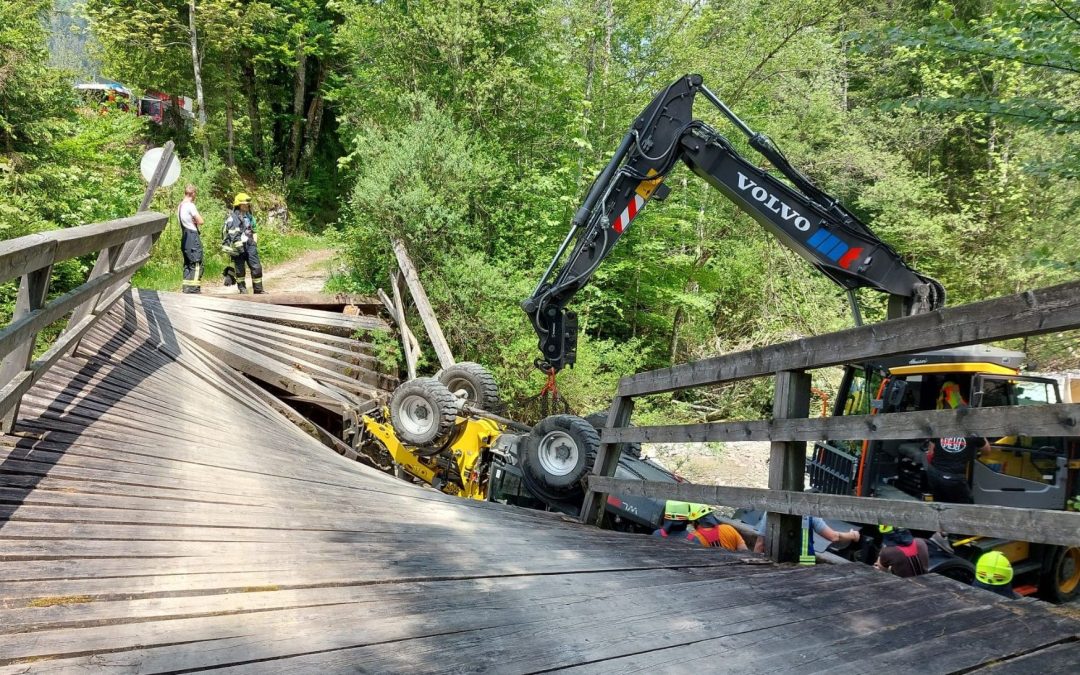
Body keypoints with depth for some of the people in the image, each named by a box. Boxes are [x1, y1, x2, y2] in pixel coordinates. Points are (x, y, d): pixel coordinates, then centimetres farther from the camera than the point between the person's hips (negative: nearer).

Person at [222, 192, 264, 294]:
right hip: (238, 247, -5)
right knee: (239, 269, 3)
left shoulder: (249, 217, 14)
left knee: (257, 267, -1)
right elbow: (232, 235, -15)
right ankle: (242, 289, 16)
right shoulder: (232, 218, -8)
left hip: (249, 245, 6)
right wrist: (238, 246, -19)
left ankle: (258, 289, 4)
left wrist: (255, 244, 14)